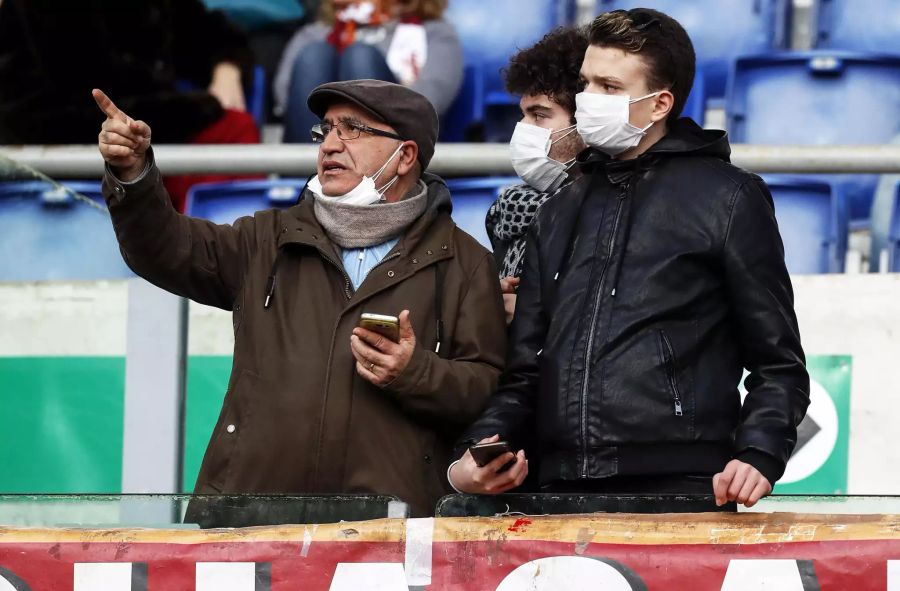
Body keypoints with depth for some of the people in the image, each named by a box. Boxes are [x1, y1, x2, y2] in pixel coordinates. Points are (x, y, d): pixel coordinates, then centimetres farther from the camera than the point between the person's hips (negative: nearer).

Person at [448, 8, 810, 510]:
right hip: (564, 495, 5)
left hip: (680, 491, -5)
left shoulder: (729, 199, 6)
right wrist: (479, 449, 2)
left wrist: (758, 459, -13)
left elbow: (778, 367, 4)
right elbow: (525, 372, 21)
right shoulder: (561, 214, 22)